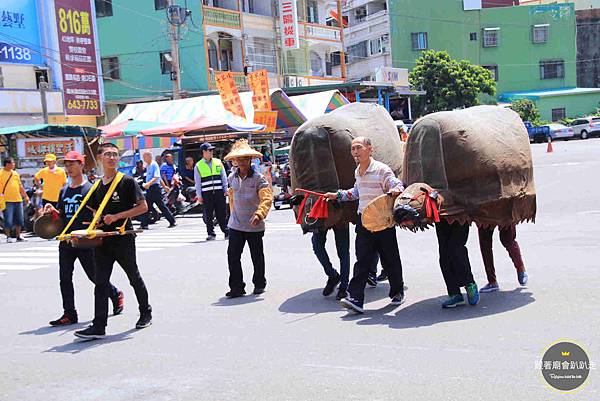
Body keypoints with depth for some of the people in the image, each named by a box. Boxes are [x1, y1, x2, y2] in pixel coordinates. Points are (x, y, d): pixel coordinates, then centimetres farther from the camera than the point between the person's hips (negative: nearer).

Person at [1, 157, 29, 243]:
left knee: (19, 220, 10)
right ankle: (8, 236, 8)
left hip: (18, 200, 6)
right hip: (7, 200, -6)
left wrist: (25, 196, 19)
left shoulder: (15, 173, 15)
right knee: (8, 220, -3)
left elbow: (20, 186, 21)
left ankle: (18, 236, 20)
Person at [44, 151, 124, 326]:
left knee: (94, 275, 5)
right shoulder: (64, 191, 13)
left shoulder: (90, 188, -6)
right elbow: (61, 215, 19)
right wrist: (52, 210, -1)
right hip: (66, 240, 6)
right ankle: (69, 314, 10)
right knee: (65, 278, 3)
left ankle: (116, 294, 30)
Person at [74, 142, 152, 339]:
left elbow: (143, 207, -11)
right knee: (101, 282, -1)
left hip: (123, 239, -5)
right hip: (102, 240, 5)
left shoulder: (127, 181, -7)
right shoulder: (97, 186, 10)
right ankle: (99, 326, -1)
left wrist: (117, 216, -17)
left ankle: (146, 312, 32)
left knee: (134, 278, 12)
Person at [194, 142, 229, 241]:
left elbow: (224, 177, 12)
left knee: (222, 214, 3)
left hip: (219, 192, 2)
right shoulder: (198, 166, 3)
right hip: (206, 194, -1)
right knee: (208, 215, 1)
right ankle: (211, 233, 9)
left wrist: (226, 190, 6)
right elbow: (197, 182, 4)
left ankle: (226, 232, 11)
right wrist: (199, 195, -1)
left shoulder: (218, 162, 9)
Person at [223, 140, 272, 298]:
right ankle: (236, 287, 3)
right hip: (235, 225, 4)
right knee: (233, 255, -4)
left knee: (257, 256, 11)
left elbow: (266, 199, -17)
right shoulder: (232, 178, 6)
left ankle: (259, 284, 29)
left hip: (254, 225, -4)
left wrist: (259, 214, -30)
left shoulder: (258, 178, -10)